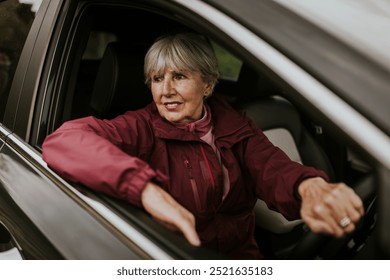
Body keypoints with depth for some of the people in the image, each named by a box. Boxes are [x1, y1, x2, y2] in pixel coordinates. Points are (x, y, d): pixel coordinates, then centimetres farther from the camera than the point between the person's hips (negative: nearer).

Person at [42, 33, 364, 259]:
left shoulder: (235, 126, 6)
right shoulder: (143, 128, -7)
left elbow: (273, 169, -12)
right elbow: (64, 140, -24)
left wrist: (309, 186, -36)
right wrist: (146, 188, -38)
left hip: (241, 255, 4)